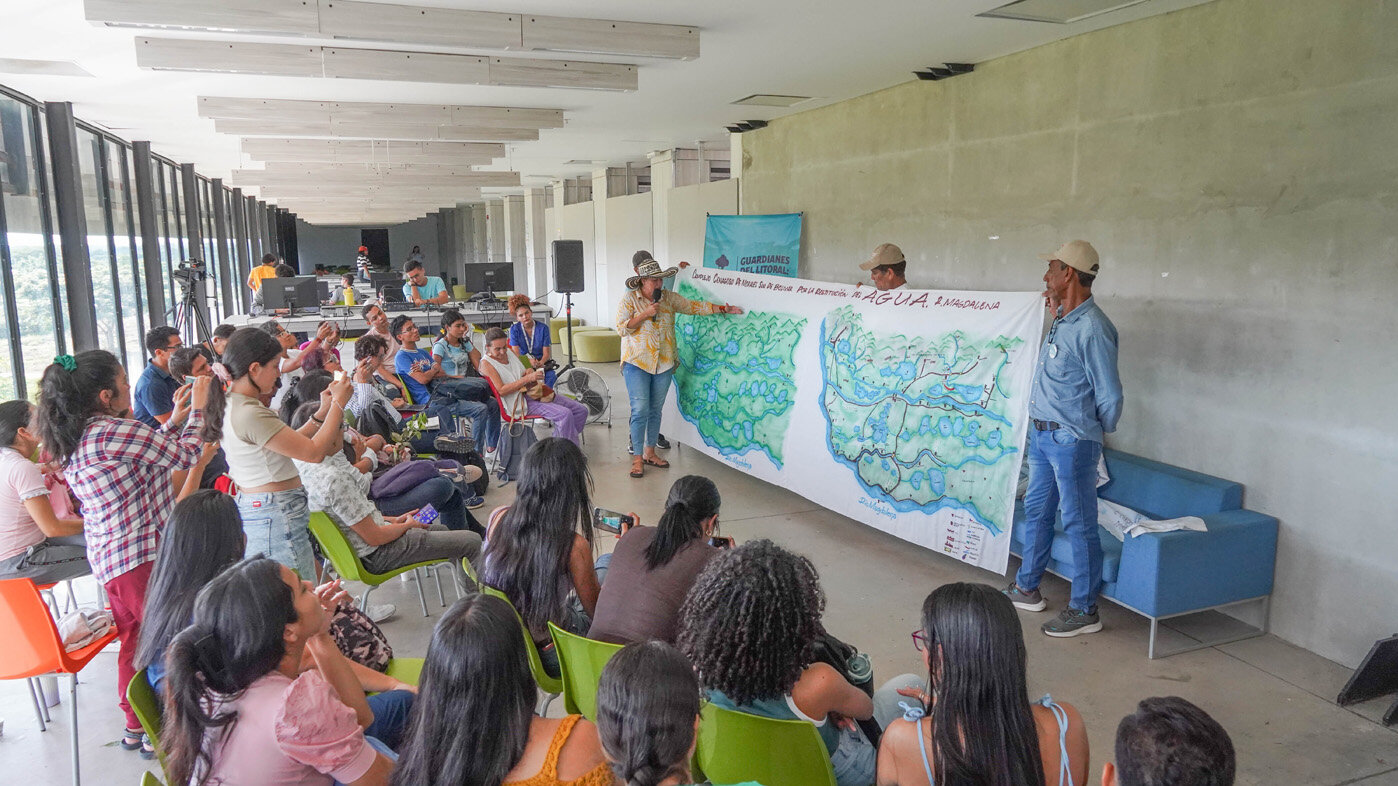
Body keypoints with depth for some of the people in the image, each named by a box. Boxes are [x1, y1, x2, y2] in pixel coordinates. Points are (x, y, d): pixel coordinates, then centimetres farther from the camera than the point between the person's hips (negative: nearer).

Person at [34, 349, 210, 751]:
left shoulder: (75, 439, 7)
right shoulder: (117, 433, -21)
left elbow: (149, 452, 16)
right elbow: (187, 454, -12)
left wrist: (173, 419, 18)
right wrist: (197, 409, 0)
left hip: (108, 556, 9)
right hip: (143, 556, -9)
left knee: (135, 640, 21)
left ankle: (136, 724, 35)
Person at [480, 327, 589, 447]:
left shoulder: (510, 352, 13)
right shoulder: (486, 363, -7)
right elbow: (501, 390, -17)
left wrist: (529, 373, -1)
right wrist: (527, 378, -22)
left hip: (532, 393, 8)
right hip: (519, 402, -8)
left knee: (581, 411, -2)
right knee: (565, 414, -29)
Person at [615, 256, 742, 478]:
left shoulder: (669, 298, 7)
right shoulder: (629, 299, -3)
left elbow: (696, 307, 8)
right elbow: (621, 328, -10)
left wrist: (726, 309, 2)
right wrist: (645, 314, -17)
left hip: (664, 364, 4)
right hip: (637, 363, -4)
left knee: (655, 410, 11)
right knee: (640, 410, -8)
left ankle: (650, 452, 24)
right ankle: (637, 458, 1)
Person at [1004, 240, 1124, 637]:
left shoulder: (1092, 328, -20)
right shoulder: (1062, 321, 8)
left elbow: (1110, 395, -16)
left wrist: (1097, 432, 0)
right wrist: (1055, 316, 15)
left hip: (1072, 441, -10)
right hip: (1042, 435, 10)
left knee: (1078, 524, 1)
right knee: (1036, 512, 19)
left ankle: (1085, 610, 14)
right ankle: (1026, 588, 34)